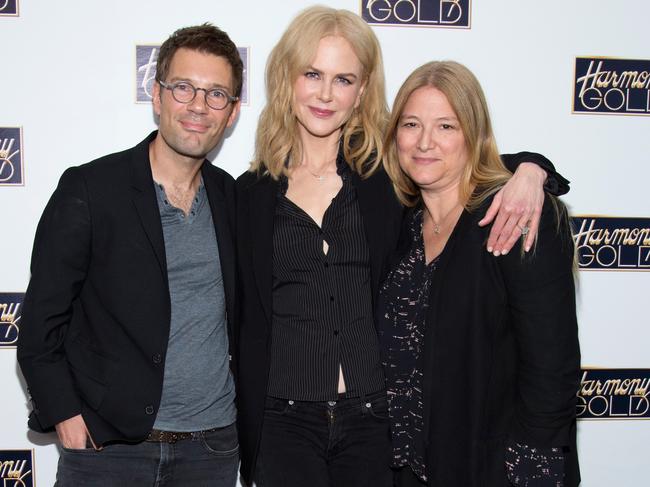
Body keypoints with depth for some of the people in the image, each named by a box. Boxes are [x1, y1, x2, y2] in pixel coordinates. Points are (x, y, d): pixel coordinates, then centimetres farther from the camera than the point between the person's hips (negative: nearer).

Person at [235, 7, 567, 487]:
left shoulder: (388, 172, 0)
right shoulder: (253, 192, 3)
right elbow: (249, 325, 5)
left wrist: (528, 174, -15)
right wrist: (249, 438, 4)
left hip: (372, 417, 0)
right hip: (285, 422, 0)